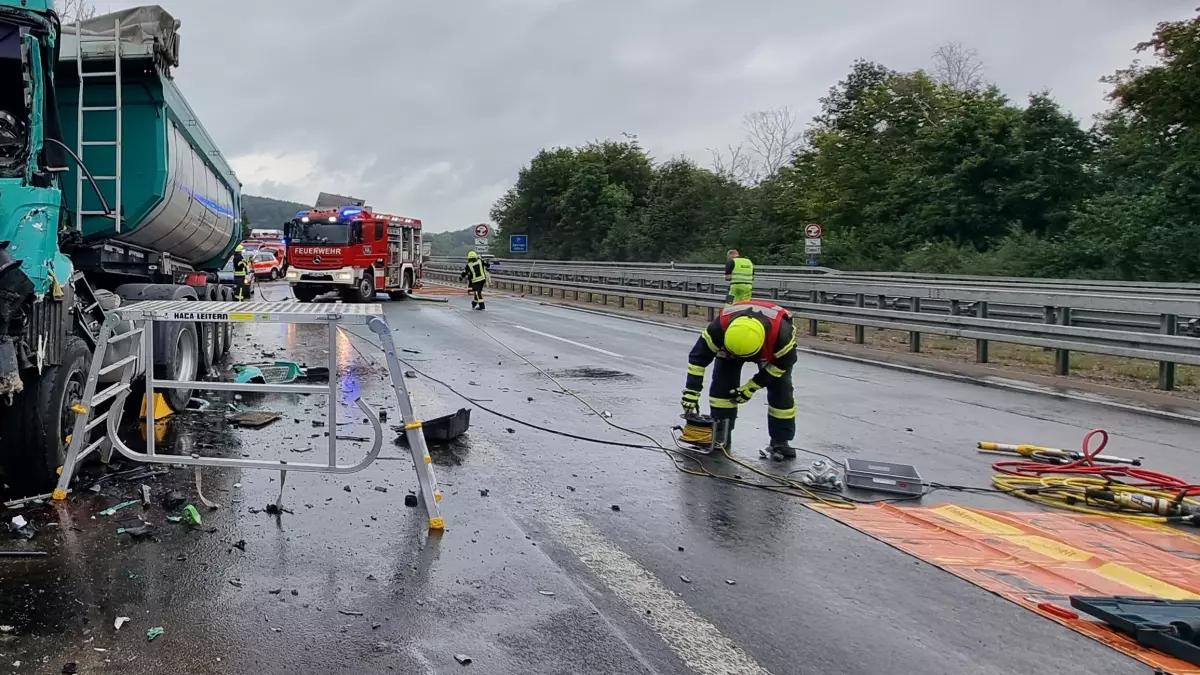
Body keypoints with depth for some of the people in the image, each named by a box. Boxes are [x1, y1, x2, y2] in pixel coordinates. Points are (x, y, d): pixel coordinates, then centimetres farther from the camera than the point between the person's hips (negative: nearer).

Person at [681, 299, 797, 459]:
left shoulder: (781, 331, -45)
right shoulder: (720, 326, -41)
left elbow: (784, 363, -26)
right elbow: (698, 356, -29)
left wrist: (752, 387, -25)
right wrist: (691, 392, -32)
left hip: (774, 351, -1)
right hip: (730, 345, 1)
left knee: (781, 391, -10)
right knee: (721, 387, -12)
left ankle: (781, 442, 3)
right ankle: (720, 436, 1)